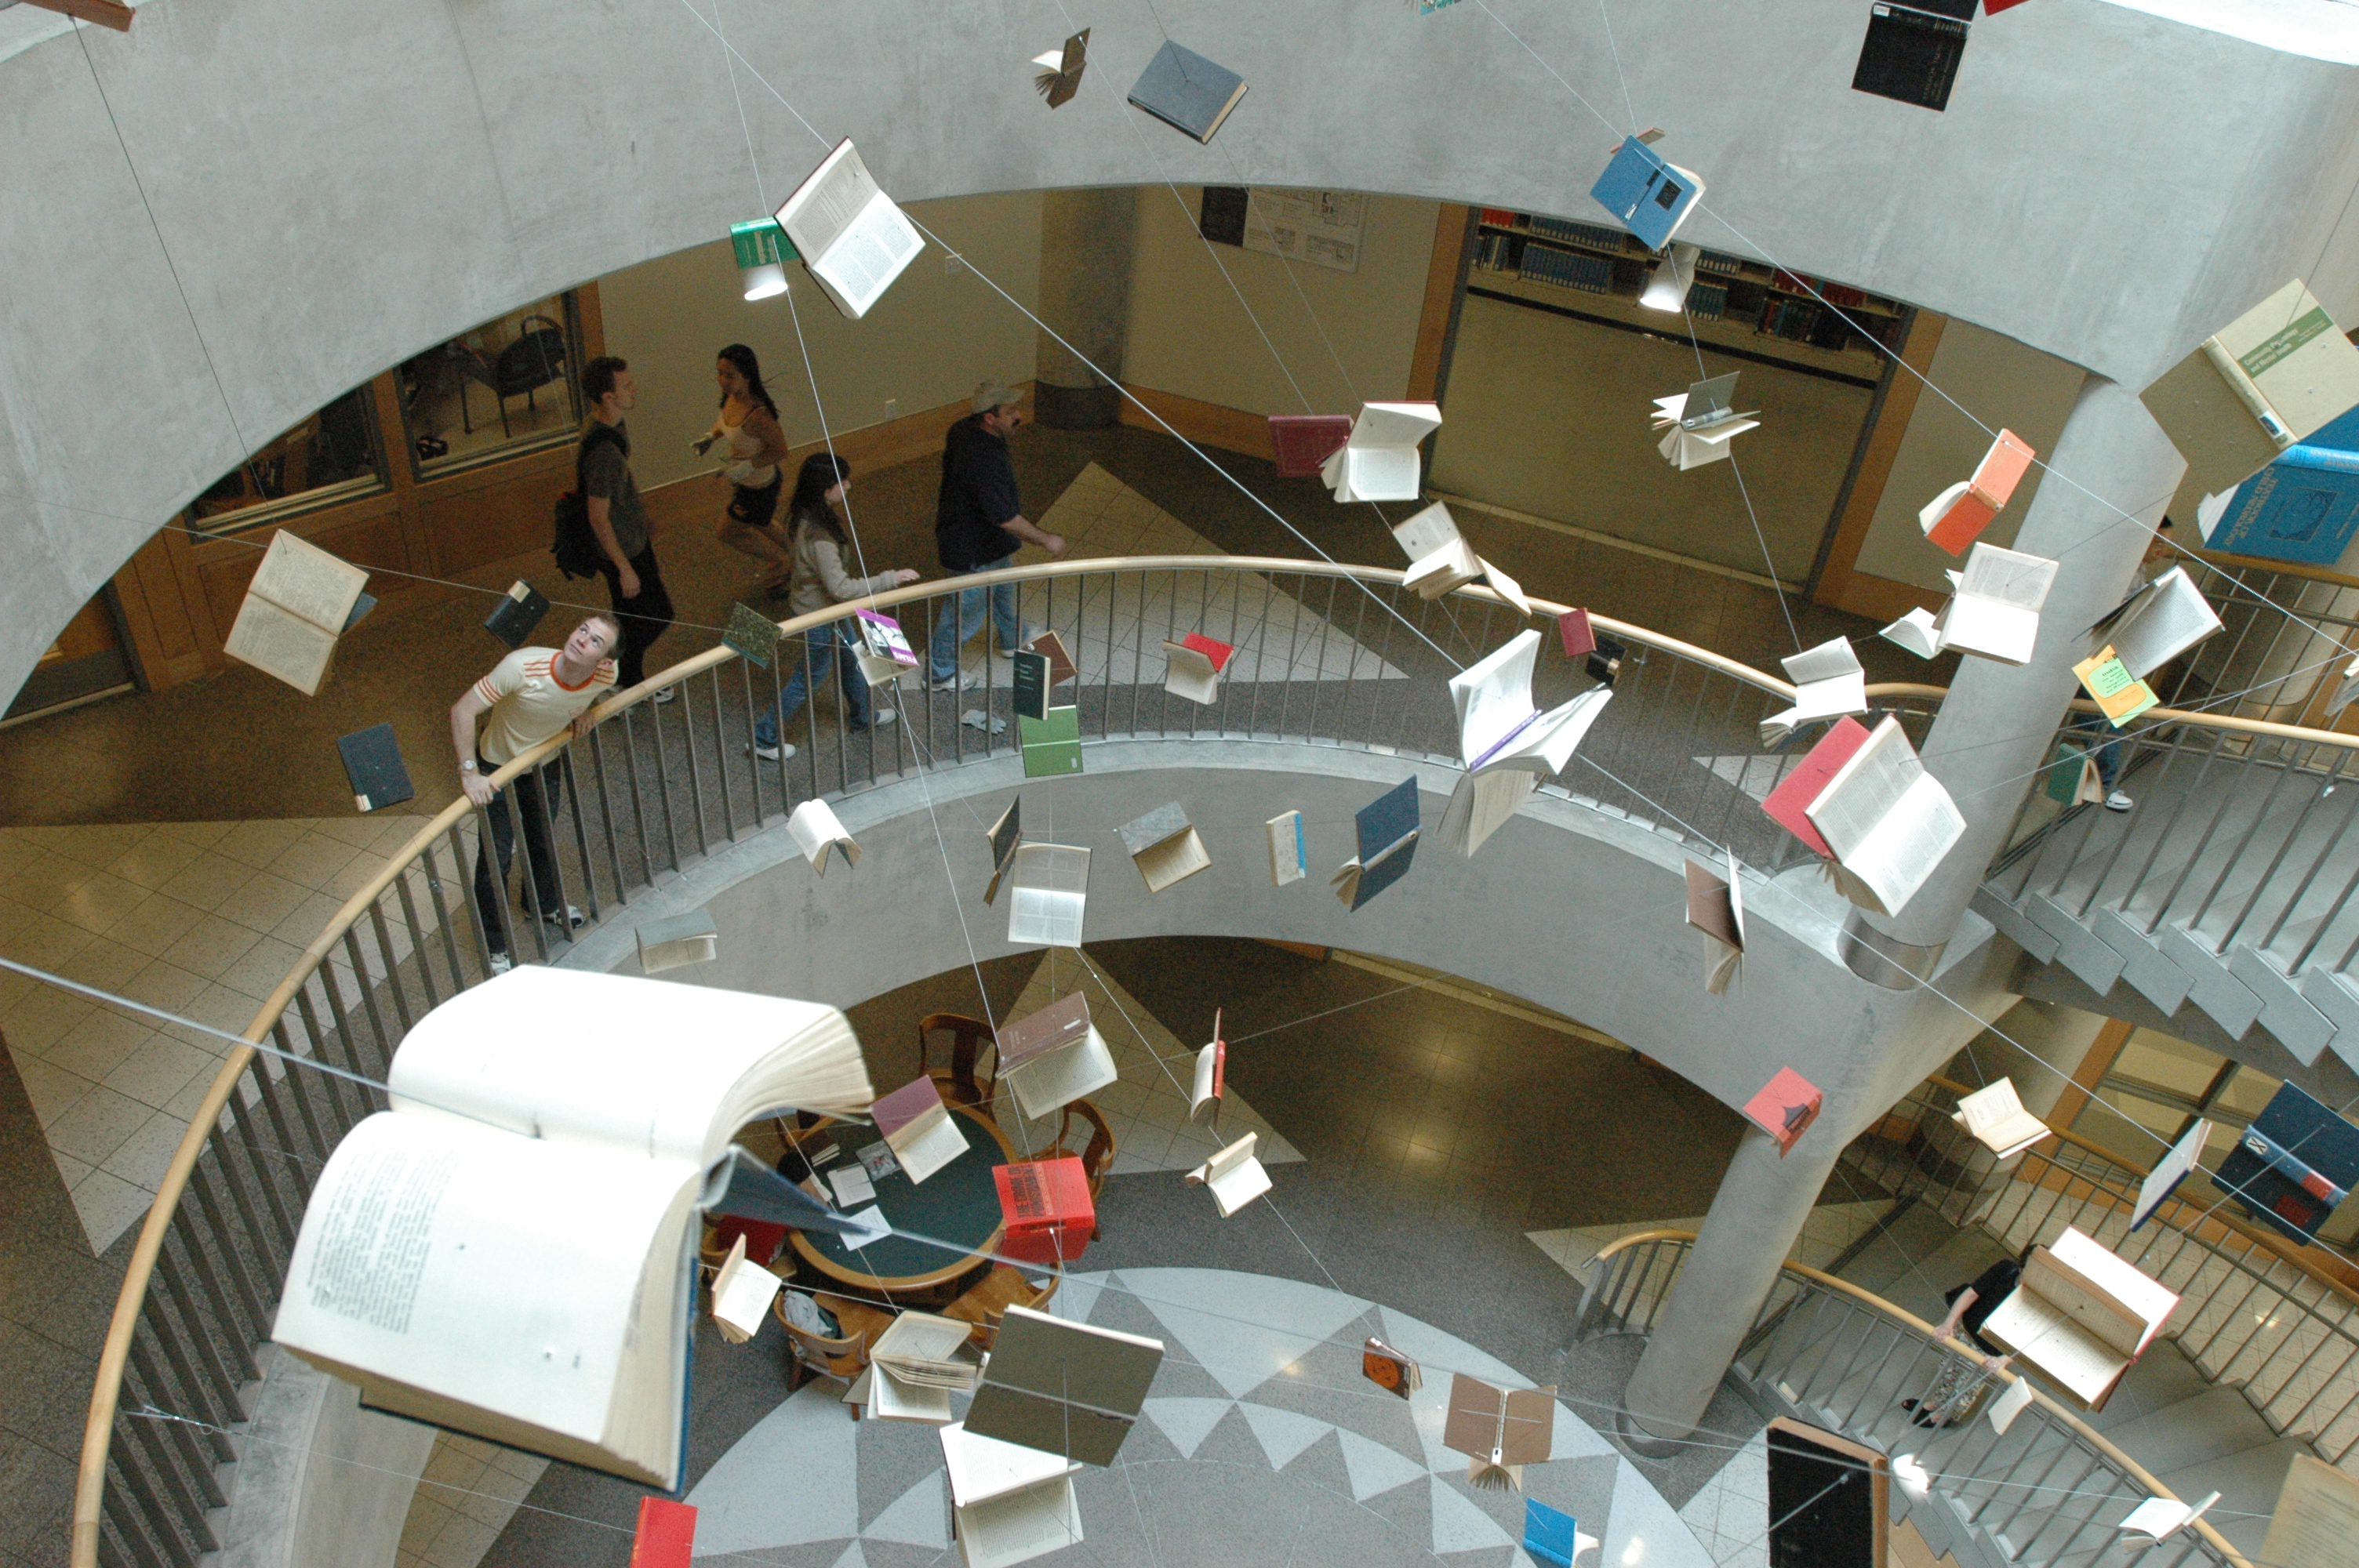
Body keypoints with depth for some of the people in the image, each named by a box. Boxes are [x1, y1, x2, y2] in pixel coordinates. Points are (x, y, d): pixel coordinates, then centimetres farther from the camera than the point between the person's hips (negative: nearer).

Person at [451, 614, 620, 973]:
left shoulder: (606, 677, -25)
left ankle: (546, 904, 56)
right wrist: (470, 772, -33)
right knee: (496, 858, 2)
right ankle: (495, 947, 23)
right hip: (497, 766, -4)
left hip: (545, 766, 4)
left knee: (543, 841, 26)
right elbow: (462, 710, -31)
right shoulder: (523, 667, -39)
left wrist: (583, 711, -10)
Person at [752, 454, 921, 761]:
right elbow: (840, 588, -32)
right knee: (810, 677, 9)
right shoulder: (819, 535, -36)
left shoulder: (806, 516, -7)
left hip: (825, 606, 9)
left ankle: (862, 716, 50)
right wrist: (891, 578, -28)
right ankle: (765, 738, 24)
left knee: (852, 660, 26)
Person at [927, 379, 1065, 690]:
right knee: (966, 611, 10)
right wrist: (1045, 540, -27)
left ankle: (1012, 641, 57)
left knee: (1003, 588, 32)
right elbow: (1005, 518, -38)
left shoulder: (965, 428, -10)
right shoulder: (982, 459, -40)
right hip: (971, 548, -10)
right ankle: (939, 673, 31)